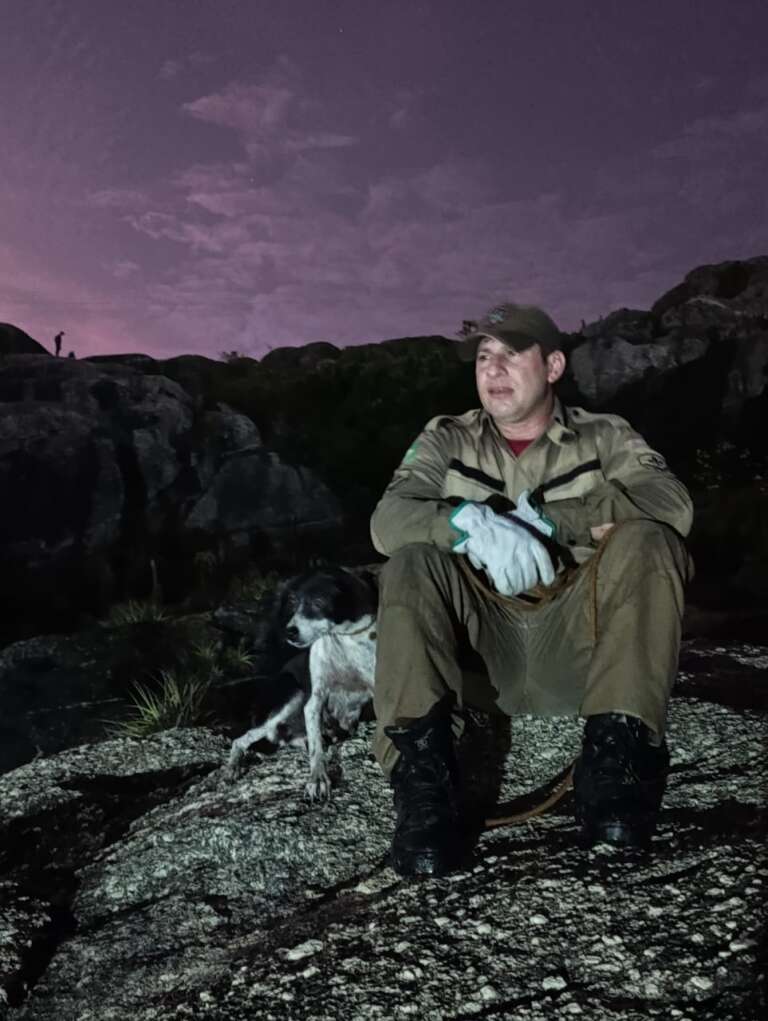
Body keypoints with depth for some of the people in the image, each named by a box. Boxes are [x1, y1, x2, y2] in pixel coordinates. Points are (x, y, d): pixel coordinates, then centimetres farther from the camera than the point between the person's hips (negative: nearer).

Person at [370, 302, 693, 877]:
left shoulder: (605, 437, 9)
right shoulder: (446, 441, 11)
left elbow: (671, 501, -11)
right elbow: (388, 520, -7)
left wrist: (546, 520, -20)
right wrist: (472, 525, -28)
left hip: (576, 648, 0)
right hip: (482, 646, 1)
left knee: (644, 541, -23)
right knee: (412, 563, -24)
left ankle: (618, 761, -26)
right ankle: (424, 788, -32)